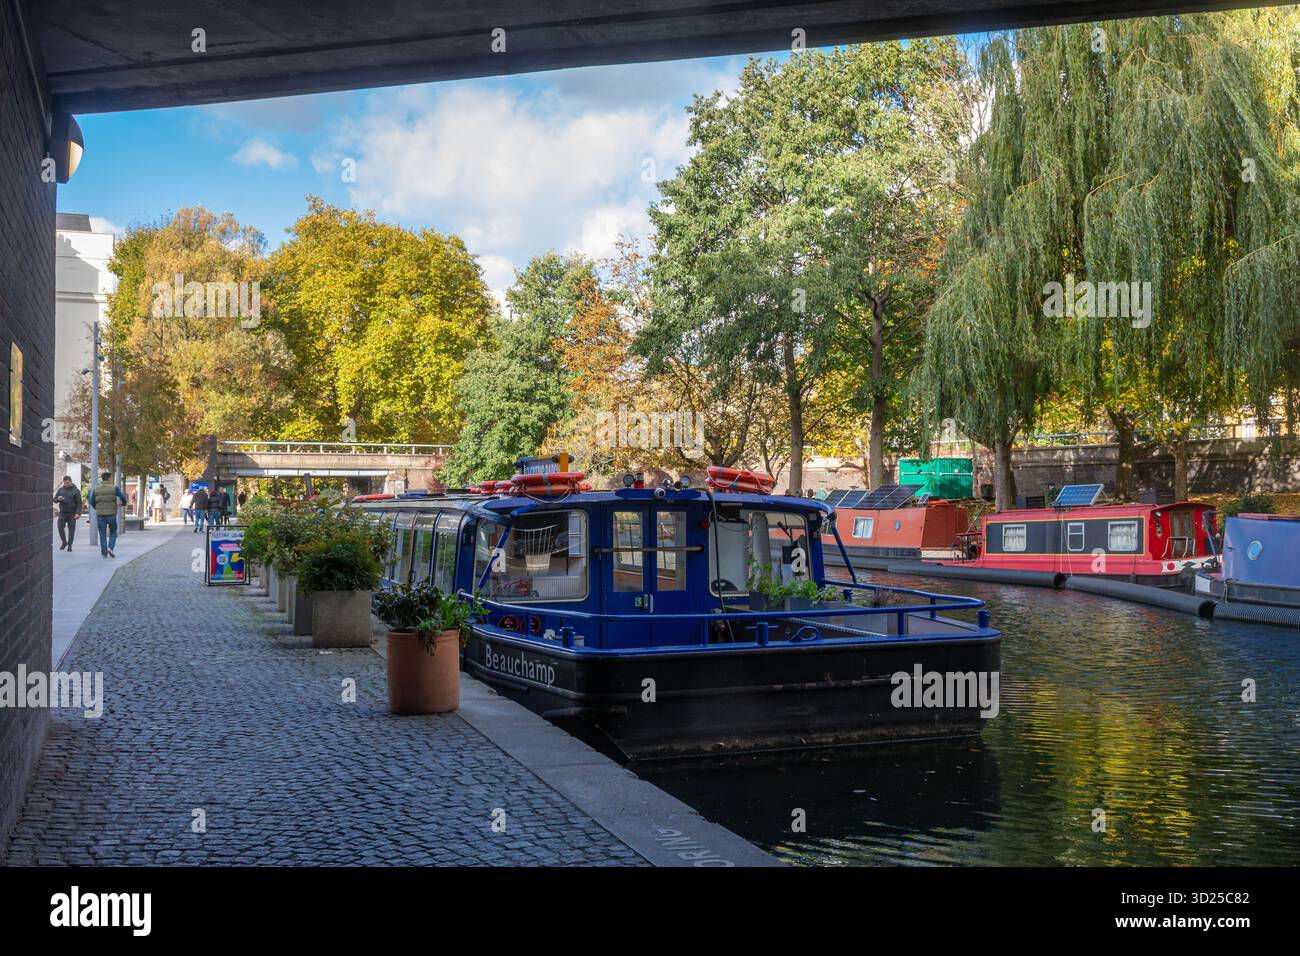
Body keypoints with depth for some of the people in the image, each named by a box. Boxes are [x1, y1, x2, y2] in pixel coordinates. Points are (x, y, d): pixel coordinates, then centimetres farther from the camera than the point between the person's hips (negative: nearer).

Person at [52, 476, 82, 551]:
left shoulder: (75, 491, -2)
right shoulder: (60, 490, 7)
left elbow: (79, 503, -4)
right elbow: (54, 500, 10)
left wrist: (78, 513, -14)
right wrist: (58, 499, -14)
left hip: (72, 514, -2)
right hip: (62, 513, 2)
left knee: (71, 530, 0)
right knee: (60, 527, -7)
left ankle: (69, 545, 10)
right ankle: (64, 542, 12)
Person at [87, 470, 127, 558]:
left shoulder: (96, 489, 2)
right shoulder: (114, 488, -4)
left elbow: (91, 502, 5)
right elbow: (123, 497, -6)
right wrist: (124, 503, 18)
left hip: (100, 515, 2)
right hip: (112, 514, -2)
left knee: (103, 535, 8)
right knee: (113, 533, 14)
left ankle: (104, 553, 4)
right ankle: (110, 548, -7)